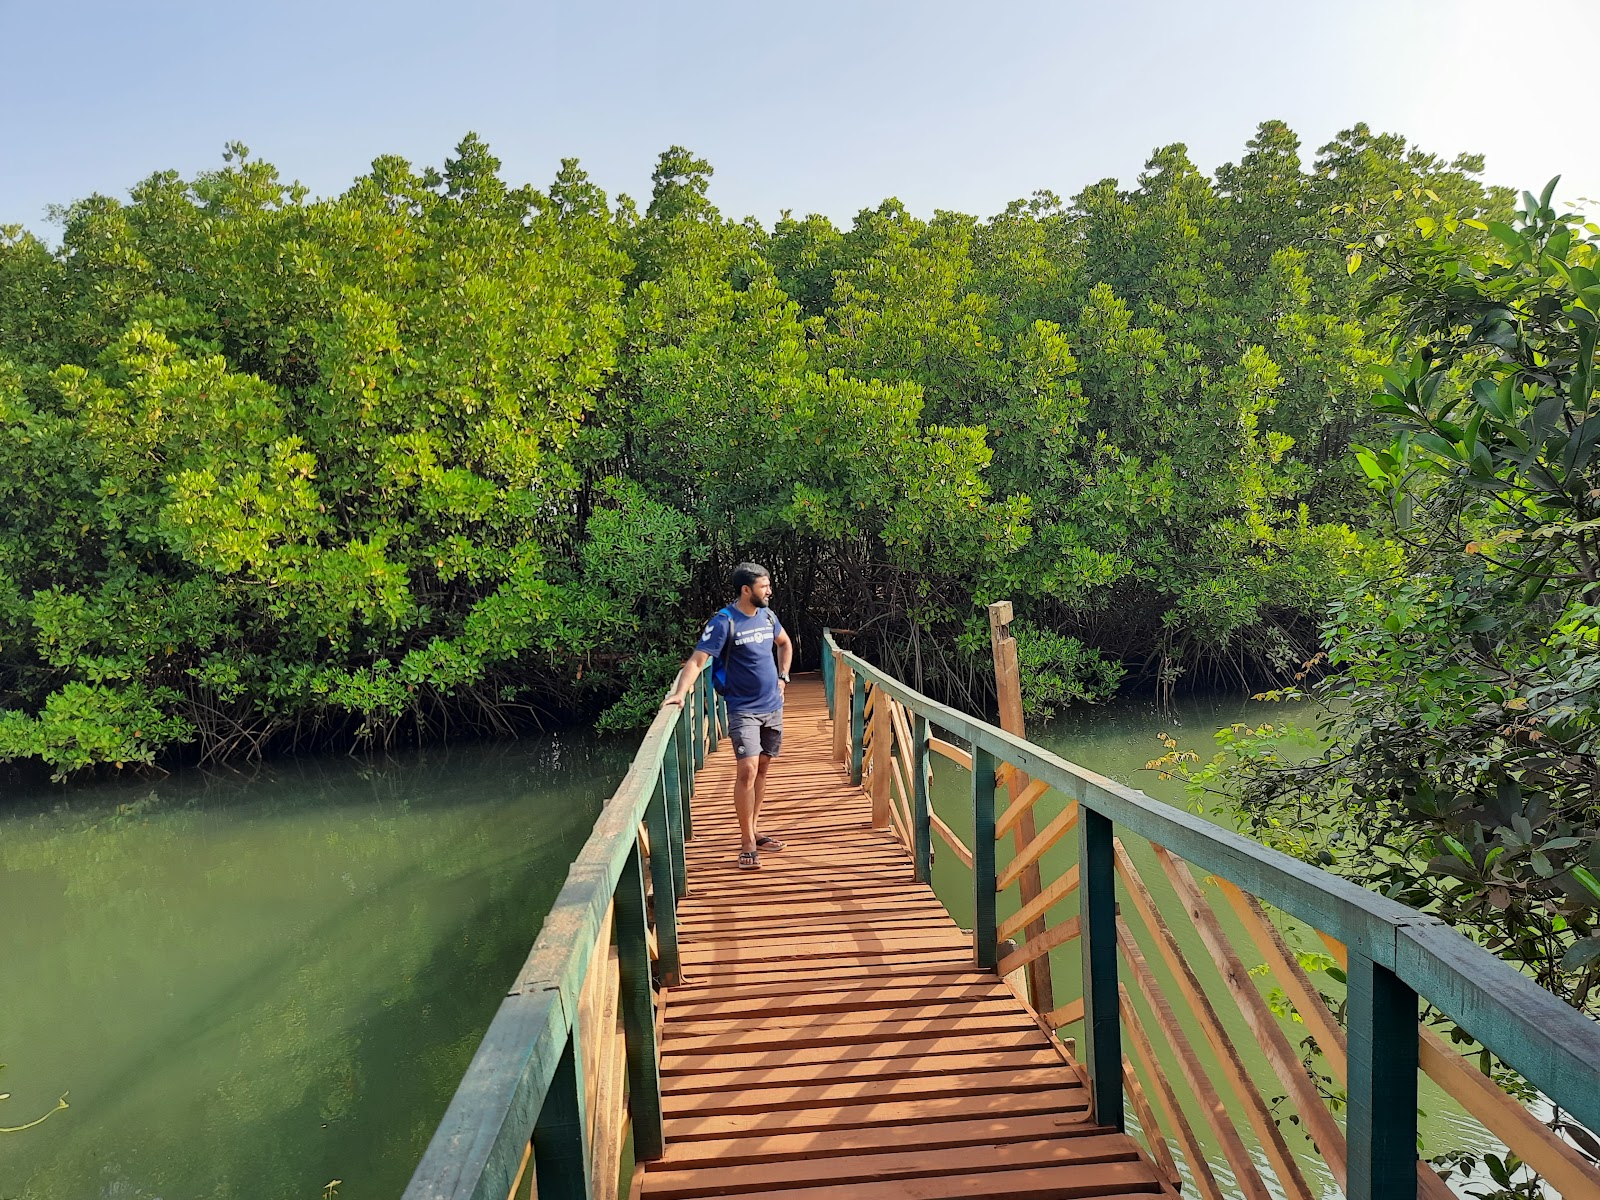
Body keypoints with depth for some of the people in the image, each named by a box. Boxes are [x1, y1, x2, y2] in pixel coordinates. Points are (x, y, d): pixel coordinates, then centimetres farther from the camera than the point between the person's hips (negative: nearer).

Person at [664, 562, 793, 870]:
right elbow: (697, 660, -20)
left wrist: (783, 677, 13)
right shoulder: (724, 622, -14)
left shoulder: (767, 616, 5)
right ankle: (747, 843, -6)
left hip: (773, 707, 6)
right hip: (743, 710, -6)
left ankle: (753, 830, 24)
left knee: (762, 769, 12)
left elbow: (785, 644, 25)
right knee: (747, 770, -14)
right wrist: (679, 693, -33)